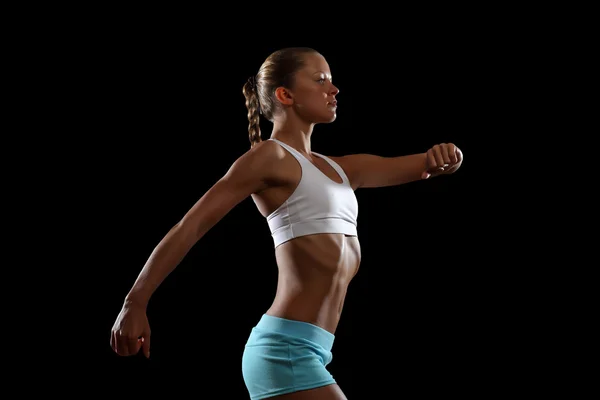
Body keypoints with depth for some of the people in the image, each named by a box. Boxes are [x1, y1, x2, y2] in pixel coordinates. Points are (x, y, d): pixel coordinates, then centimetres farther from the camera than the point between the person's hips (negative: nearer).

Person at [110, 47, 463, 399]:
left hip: (306, 352, 9)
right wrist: (135, 304, -13)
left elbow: (432, 166, 21)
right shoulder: (272, 156, -4)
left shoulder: (340, 169, 20)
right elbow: (191, 225, -8)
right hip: (287, 348, -9)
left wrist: (442, 157, -4)